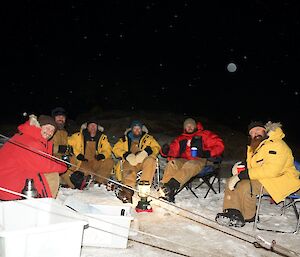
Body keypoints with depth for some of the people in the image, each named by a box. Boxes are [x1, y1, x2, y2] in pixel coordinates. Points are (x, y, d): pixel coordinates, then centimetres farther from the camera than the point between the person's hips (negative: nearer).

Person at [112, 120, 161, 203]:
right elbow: (116, 149, 14)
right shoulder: (125, 139, 24)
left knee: (150, 160, -34)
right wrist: (126, 154, -6)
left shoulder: (148, 138, 23)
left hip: (144, 160, 0)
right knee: (129, 171, -33)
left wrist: (148, 151, -10)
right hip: (130, 162, 0)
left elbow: (156, 147, 12)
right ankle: (128, 190, -57)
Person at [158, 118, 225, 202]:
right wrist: (166, 151, -5)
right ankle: (165, 191, -47)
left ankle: (171, 187, -60)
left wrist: (208, 153, -10)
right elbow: (173, 150, 19)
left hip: (199, 161, -3)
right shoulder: (181, 138, 28)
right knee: (172, 163, -30)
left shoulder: (205, 134, 18)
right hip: (183, 160, 3)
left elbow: (219, 145, 9)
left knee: (189, 166, -38)